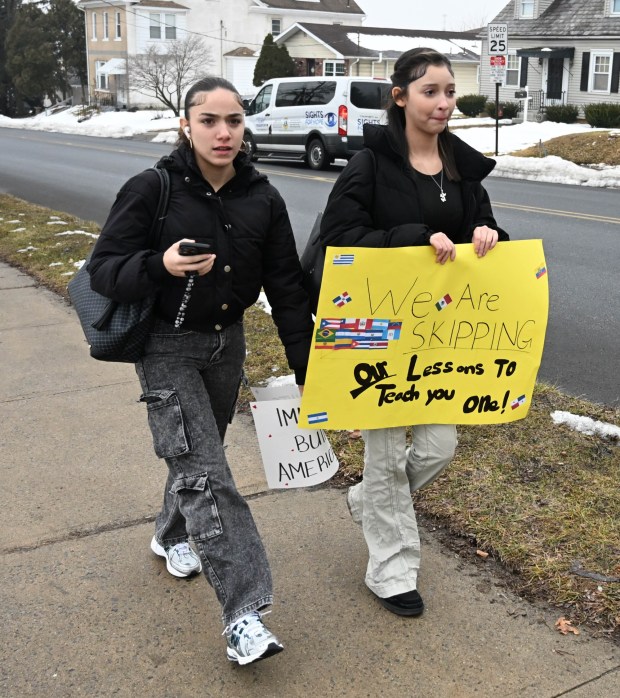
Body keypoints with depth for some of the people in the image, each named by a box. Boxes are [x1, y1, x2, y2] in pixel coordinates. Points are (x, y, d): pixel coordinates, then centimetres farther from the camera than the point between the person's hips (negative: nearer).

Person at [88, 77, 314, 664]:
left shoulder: (262, 198, -3)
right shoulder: (152, 190, -14)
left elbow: (286, 288, 0)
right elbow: (102, 269, -12)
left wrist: (308, 370, -1)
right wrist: (160, 264, -32)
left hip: (226, 341, 5)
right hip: (167, 346, -5)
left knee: (201, 451, 20)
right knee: (203, 470, -11)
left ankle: (172, 536, 48)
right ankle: (243, 615, -10)